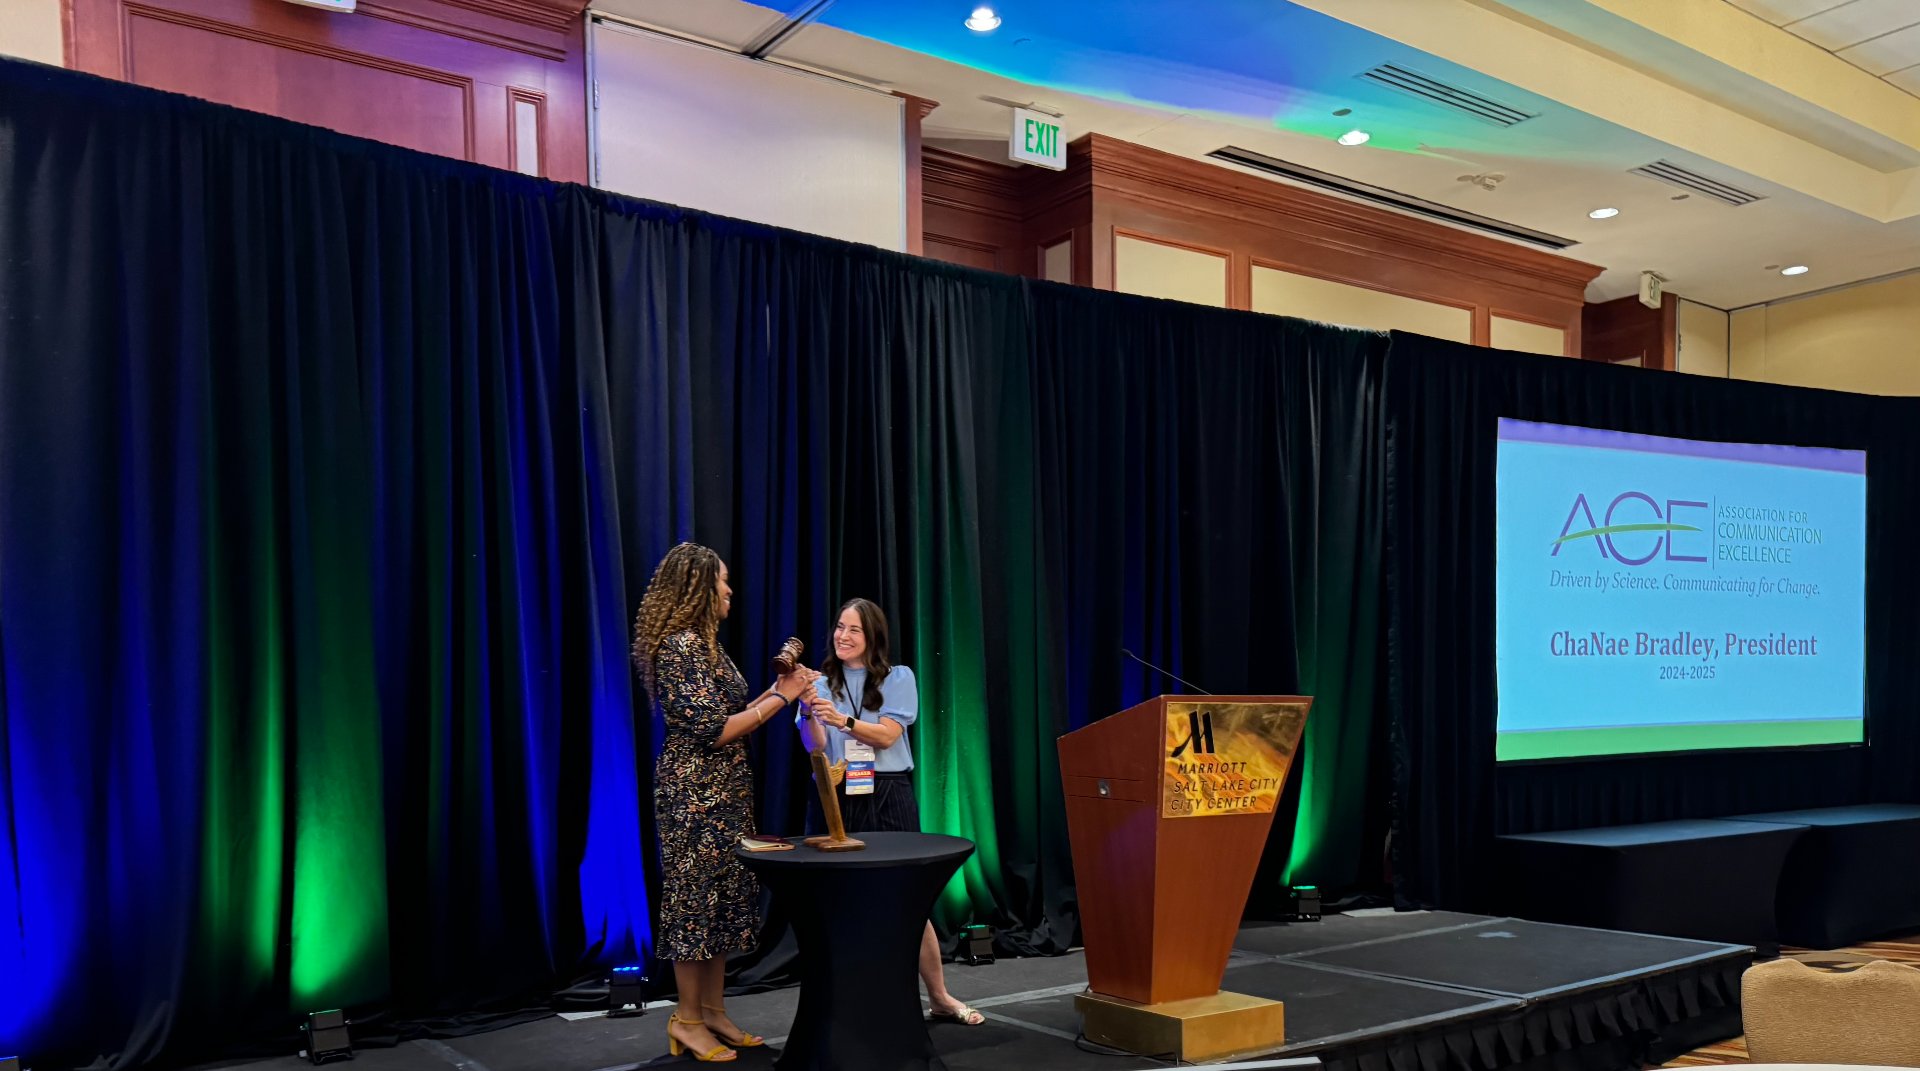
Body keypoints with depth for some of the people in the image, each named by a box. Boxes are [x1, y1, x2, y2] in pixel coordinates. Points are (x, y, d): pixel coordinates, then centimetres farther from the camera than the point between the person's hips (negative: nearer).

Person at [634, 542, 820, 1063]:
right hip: (695, 791, -10)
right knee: (696, 897, -1)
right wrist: (780, 697, -16)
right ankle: (688, 1019, 10)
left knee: (723, 897, 12)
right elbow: (714, 731, -20)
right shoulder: (681, 646, -16)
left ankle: (714, 1010, 20)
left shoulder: (705, 644, 13)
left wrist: (778, 690, 9)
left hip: (723, 790, 10)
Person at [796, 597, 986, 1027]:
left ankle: (940, 998, 14)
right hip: (838, 799, 1)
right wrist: (809, 712, -23)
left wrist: (843, 720, -22)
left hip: (888, 796, -1)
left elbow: (886, 735, -7)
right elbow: (815, 748, -4)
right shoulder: (821, 684, 8)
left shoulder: (898, 678, 6)